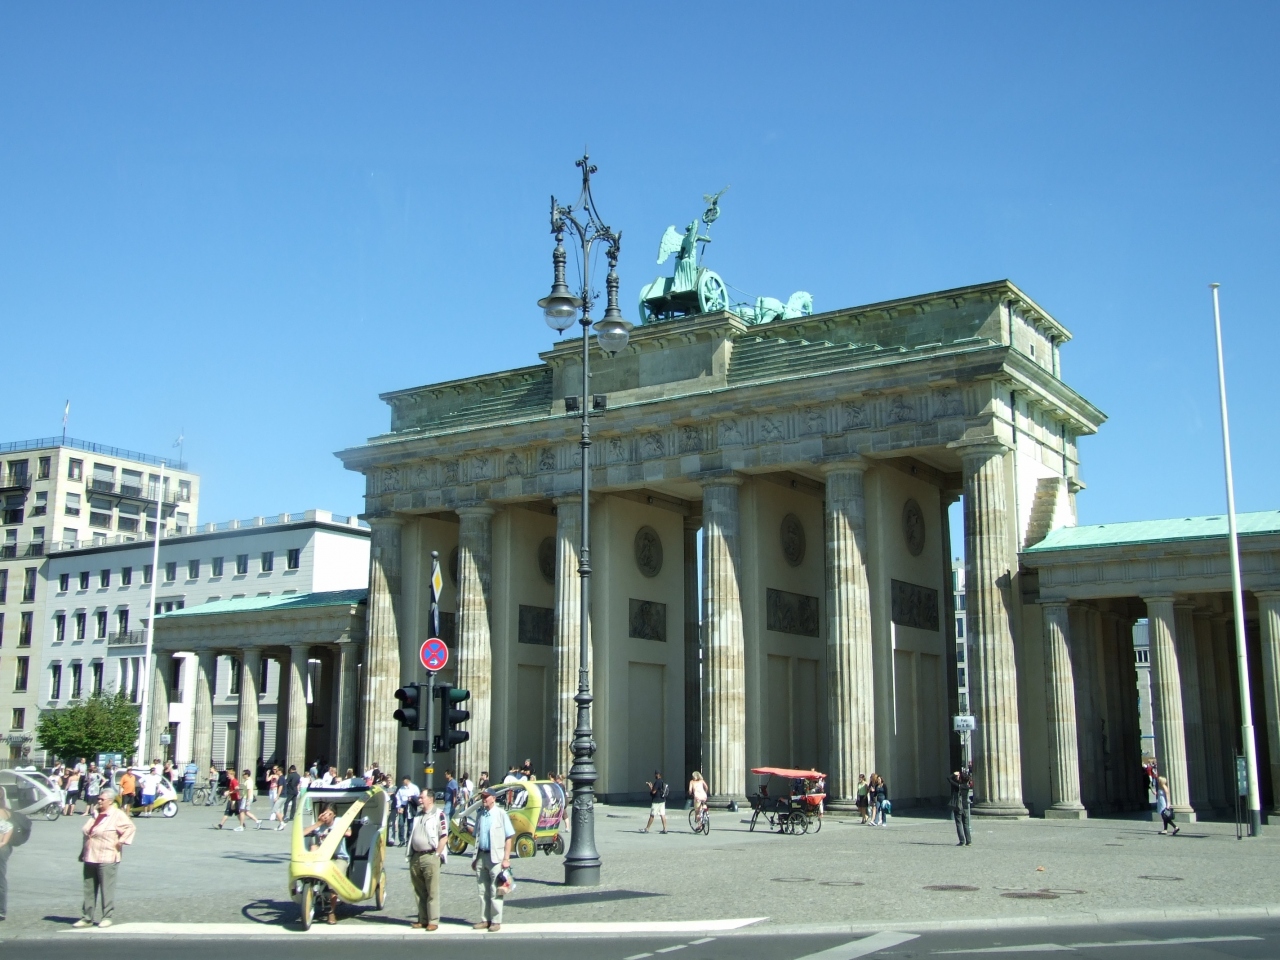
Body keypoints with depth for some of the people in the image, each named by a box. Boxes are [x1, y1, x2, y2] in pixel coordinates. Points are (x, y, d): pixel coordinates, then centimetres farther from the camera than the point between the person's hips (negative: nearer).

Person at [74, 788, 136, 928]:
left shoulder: (117, 815, -7)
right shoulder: (96, 814, 16)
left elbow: (131, 828, -14)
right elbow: (87, 833, 23)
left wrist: (120, 841, -17)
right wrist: (83, 854, 19)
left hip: (107, 859, -7)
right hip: (90, 858, 8)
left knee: (107, 889, -3)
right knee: (89, 889, 10)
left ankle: (107, 917, 3)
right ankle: (87, 918, 16)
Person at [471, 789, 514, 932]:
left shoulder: (501, 814, -5)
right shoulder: (480, 815, 12)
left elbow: (509, 838, -7)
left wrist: (506, 859, -11)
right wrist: (475, 858, 14)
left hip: (495, 857, -6)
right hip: (481, 856, 6)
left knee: (495, 892, -1)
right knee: (483, 891, 10)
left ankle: (496, 921, 5)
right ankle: (485, 920, 17)